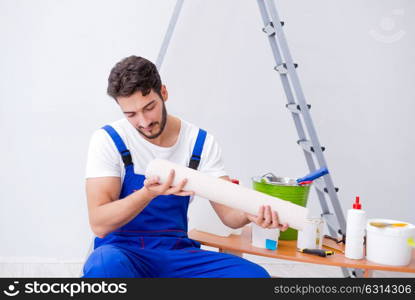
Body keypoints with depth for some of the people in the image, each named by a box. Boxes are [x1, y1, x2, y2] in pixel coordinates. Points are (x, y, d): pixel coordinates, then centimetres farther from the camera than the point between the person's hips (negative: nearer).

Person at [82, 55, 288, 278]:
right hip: (123, 250, -3)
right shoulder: (108, 140, -8)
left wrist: (250, 214, -27)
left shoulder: (201, 142, 0)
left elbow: (228, 213, -3)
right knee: (107, 264, -40)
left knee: (256, 275, -22)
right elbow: (99, 223, -15)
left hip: (177, 254, 3)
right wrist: (148, 193, -32)